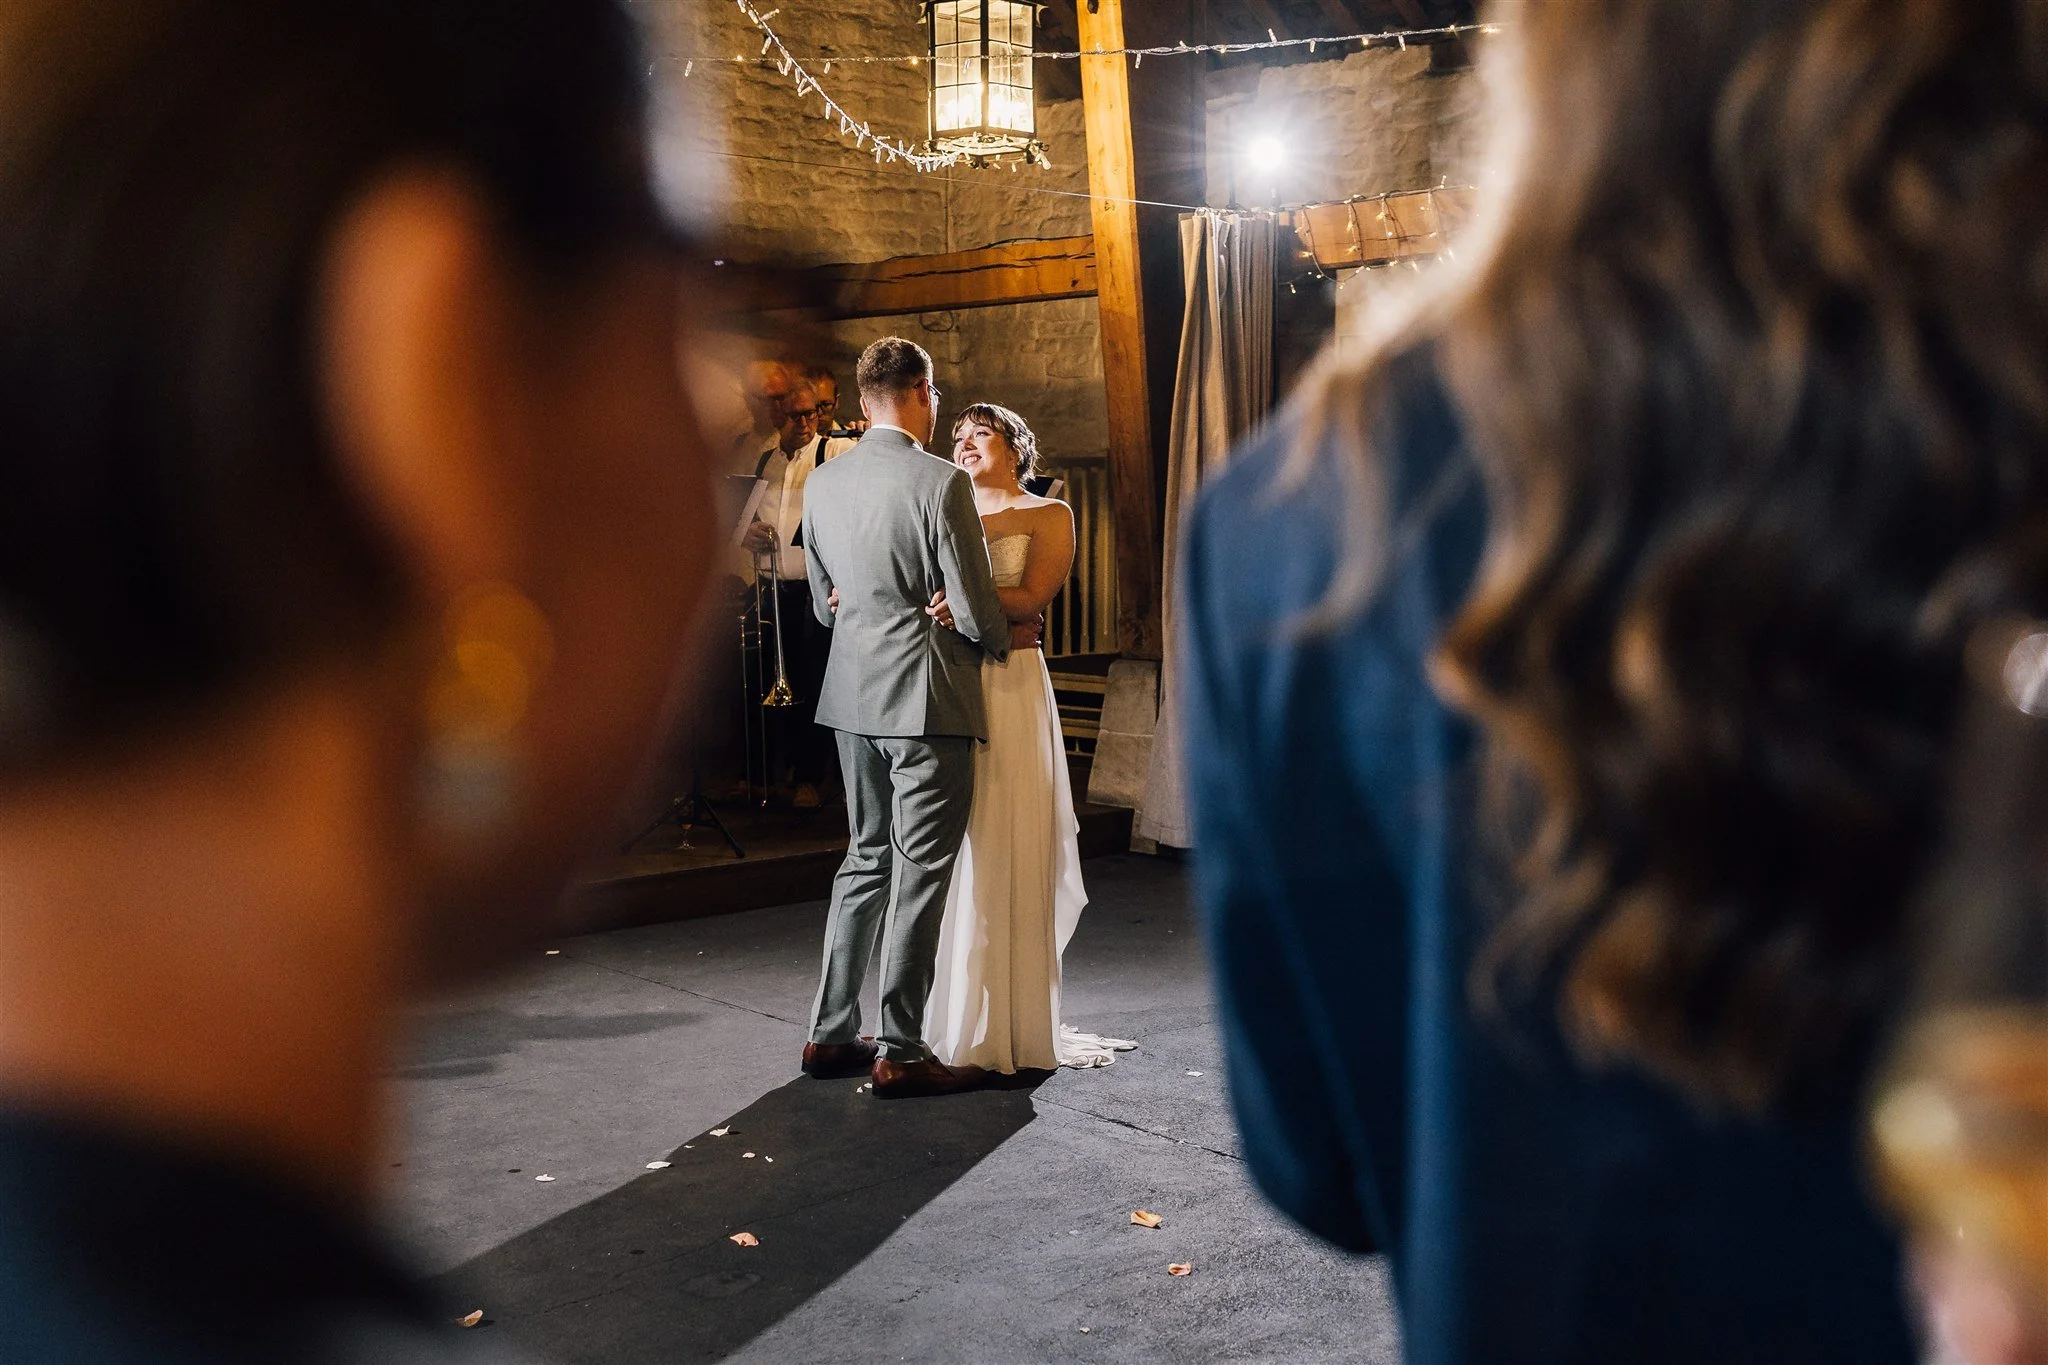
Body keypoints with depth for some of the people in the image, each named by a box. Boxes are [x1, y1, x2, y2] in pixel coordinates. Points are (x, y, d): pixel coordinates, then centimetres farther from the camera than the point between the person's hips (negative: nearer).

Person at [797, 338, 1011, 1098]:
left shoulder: (823, 482, 6)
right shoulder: (941, 483, -14)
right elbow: (974, 609, -12)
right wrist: (998, 642, 9)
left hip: (853, 695, 7)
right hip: (927, 698, -7)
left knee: (866, 858, 17)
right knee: (920, 872, 0)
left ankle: (830, 1034, 22)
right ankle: (900, 1052, 5)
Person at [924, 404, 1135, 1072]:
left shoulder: (1048, 515, 6)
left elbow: (1031, 599, -9)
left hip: (1011, 690, -4)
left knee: (1003, 856, -4)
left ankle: (1010, 1028, 4)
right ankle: (949, 1019, 11)